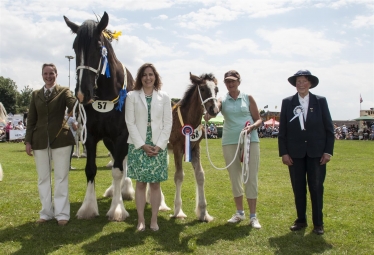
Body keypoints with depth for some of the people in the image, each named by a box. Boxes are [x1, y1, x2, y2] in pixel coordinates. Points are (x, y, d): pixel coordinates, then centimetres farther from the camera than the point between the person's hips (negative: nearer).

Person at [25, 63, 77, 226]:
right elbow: (31, 119, 9)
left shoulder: (63, 91, 2)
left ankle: (62, 213, 11)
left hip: (60, 139, -3)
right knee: (43, 178, 10)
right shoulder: (36, 94, 10)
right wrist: (28, 141, 2)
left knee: (61, 177, 3)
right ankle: (46, 212, 22)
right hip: (40, 140, 3)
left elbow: (74, 106, -18)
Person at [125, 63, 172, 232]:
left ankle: (154, 220, 15)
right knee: (140, 184, 5)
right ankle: (141, 220, 14)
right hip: (138, 146, -1)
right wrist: (143, 145, -11)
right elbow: (130, 123, -4)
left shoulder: (164, 97, 4)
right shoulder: (132, 96, 1)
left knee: (155, 184, 5)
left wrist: (159, 145, -9)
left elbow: (167, 124, 1)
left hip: (158, 147, 1)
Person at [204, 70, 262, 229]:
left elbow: (259, 120, 6)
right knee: (234, 177, 10)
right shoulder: (222, 100, 5)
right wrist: (208, 114, -40)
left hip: (250, 140, -1)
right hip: (230, 142, 2)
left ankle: (253, 216, 8)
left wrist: (252, 126, -15)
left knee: (251, 177, -1)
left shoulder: (248, 98, 5)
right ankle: (239, 212, 25)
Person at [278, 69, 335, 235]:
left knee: (316, 187, 3)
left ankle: (318, 223, 15)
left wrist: (328, 151, -5)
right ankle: (301, 220, 20)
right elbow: (282, 130, 3)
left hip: (316, 152, -1)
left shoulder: (320, 101, 2)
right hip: (295, 153, 1)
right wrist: (283, 152, -3)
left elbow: (329, 128, 2)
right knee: (298, 188, 7)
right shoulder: (287, 102, 3)